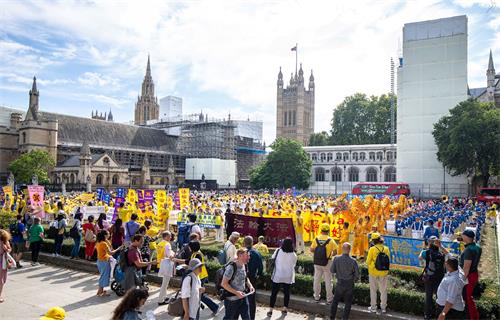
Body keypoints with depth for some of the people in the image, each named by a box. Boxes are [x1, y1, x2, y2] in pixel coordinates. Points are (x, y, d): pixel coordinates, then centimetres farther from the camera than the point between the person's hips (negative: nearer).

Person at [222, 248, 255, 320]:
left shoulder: (244, 266, -1)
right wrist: (236, 292, -26)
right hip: (232, 299, -6)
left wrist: (250, 285, -2)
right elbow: (224, 284, -22)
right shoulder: (231, 267, -24)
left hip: (243, 297, 7)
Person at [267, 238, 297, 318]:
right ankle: (285, 309, 23)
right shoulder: (293, 255, -9)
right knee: (286, 292, 15)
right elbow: (294, 265, 4)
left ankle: (270, 311, 8)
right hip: (288, 277, 1)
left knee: (274, 293, 7)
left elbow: (273, 258, 3)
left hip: (278, 276, -1)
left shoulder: (278, 251, -13)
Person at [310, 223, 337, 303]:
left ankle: (316, 297, 26)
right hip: (327, 262, -3)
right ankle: (329, 298, 16)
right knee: (328, 280, 9)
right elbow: (335, 251, -12)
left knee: (317, 279, 16)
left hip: (317, 262, 3)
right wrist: (331, 254, 7)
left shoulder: (316, 239, -4)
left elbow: (312, 250, 1)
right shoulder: (330, 240, -12)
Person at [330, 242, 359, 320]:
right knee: (348, 303, 15)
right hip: (349, 284, -1)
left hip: (340, 283, 1)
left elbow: (332, 271, -5)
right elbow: (357, 274, -11)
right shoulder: (353, 261, -18)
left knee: (335, 301, 18)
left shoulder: (336, 259, -15)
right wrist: (354, 280, 9)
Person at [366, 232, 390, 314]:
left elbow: (368, 261, -12)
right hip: (383, 273, 3)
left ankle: (373, 307, 20)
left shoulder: (372, 249, -17)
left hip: (373, 272, -2)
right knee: (383, 290, 15)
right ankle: (383, 308, 22)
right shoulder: (386, 249, -7)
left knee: (373, 290, 12)